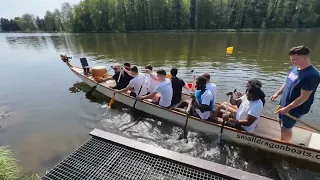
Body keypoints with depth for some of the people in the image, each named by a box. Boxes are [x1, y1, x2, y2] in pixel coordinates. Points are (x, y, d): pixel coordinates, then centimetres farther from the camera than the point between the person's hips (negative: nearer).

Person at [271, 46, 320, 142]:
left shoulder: (311, 75, -25)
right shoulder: (295, 68, -1)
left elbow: (304, 97, -24)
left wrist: (287, 108, -23)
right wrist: (277, 93, 4)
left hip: (294, 109, -7)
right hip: (284, 104, 7)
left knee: (286, 128, 9)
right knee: (282, 125, 22)